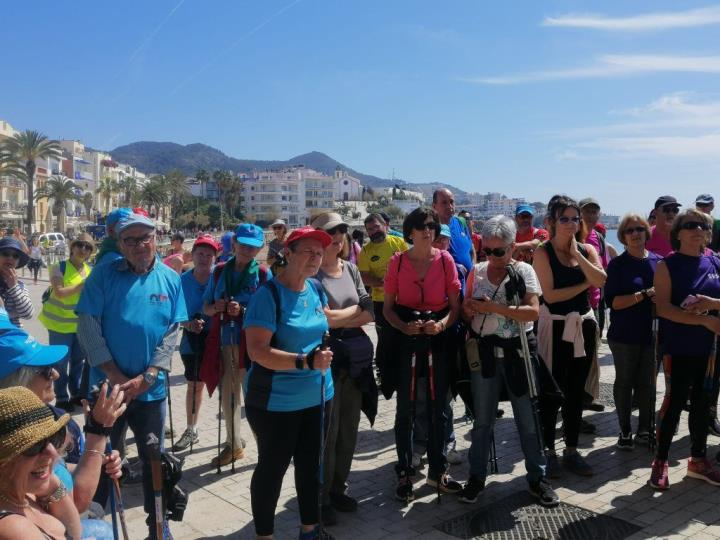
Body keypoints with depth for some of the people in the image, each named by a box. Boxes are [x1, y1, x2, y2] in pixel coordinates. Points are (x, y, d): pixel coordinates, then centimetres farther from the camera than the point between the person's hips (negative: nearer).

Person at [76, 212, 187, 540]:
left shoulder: (171, 279, 0)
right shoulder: (103, 275, -6)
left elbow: (172, 332, -3)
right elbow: (88, 326, -10)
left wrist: (145, 378, -12)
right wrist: (116, 377, -14)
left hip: (150, 388, 2)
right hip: (108, 385, -1)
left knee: (153, 458, 14)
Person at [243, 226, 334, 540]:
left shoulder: (316, 291, 3)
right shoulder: (269, 294, -19)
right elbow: (257, 351, -25)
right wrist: (306, 361, -32)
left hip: (318, 395, 7)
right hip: (276, 401, -7)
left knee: (311, 463, 18)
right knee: (273, 467, 7)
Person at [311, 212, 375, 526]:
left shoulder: (351, 269, 9)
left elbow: (369, 314, 3)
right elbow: (323, 318, -19)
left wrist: (338, 318, -11)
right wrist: (354, 309, -5)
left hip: (355, 358, 6)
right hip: (326, 359, -6)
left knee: (349, 429, 14)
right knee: (327, 431, 2)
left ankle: (338, 489, 30)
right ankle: (321, 498, 18)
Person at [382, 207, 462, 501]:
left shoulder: (445, 259, -2)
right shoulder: (398, 261, -3)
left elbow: (455, 305, 0)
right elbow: (388, 307, 1)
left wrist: (442, 324, -19)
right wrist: (404, 327, -17)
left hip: (439, 337, 1)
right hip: (406, 339, -1)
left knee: (438, 405, 10)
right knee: (405, 407, 4)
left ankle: (437, 470, 26)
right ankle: (404, 473, 18)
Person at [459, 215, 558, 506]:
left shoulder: (524, 271, -4)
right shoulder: (477, 272, 5)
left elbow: (533, 311, -16)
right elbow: (465, 310, 12)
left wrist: (493, 307, -21)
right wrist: (469, 309, -12)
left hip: (518, 351, -2)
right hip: (484, 351, 3)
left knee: (528, 418, 6)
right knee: (482, 419, 12)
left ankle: (537, 477, 21)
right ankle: (477, 476, 25)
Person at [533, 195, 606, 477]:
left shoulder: (587, 250, 8)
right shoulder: (543, 252, -6)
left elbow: (600, 280, -11)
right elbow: (550, 294, -15)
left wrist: (577, 253, -12)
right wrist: (583, 284, -8)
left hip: (583, 325, 5)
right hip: (554, 327, -5)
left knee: (576, 391, 12)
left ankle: (571, 450, 24)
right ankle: (549, 452, 14)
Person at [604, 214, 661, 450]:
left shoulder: (658, 262, 6)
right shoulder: (617, 265, -3)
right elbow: (613, 302, -11)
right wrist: (645, 295, -20)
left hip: (651, 333, 2)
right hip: (624, 335, -2)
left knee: (647, 382, 6)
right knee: (624, 381, 7)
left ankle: (645, 430, 20)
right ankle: (625, 431, 19)